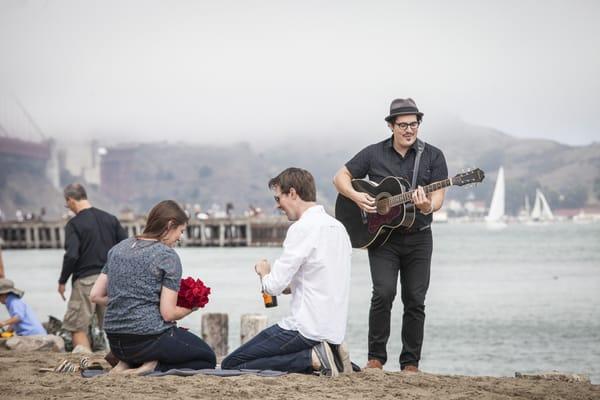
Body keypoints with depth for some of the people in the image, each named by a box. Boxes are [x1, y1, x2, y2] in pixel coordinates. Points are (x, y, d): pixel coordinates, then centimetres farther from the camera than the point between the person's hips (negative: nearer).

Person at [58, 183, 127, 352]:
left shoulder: (74, 224, -7)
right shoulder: (110, 219, 9)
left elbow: (71, 256, -16)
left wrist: (62, 281, -4)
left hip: (85, 281, -5)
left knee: (77, 327, 2)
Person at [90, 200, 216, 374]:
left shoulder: (118, 248, 9)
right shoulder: (168, 256, -11)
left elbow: (96, 296, 7)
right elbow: (168, 314, -14)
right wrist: (189, 308, 6)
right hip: (149, 339, -7)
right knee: (208, 359, 14)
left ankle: (127, 363, 6)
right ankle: (154, 368, -9)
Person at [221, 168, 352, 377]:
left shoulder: (303, 228, -14)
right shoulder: (338, 227, 13)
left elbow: (274, 286, -14)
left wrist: (264, 272, 7)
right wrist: (291, 285, 14)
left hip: (308, 330, -9)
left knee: (230, 365, -6)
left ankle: (312, 358, -12)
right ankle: (318, 354, 5)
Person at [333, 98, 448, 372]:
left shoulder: (433, 156, 2)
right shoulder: (373, 154, 2)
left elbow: (438, 197, -4)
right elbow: (340, 178, 8)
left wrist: (428, 207, -27)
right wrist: (356, 197, -11)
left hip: (418, 238, 1)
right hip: (381, 237, -1)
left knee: (415, 300, 2)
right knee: (383, 293, -16)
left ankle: (410, 362, 11)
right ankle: (376, 357, -5)